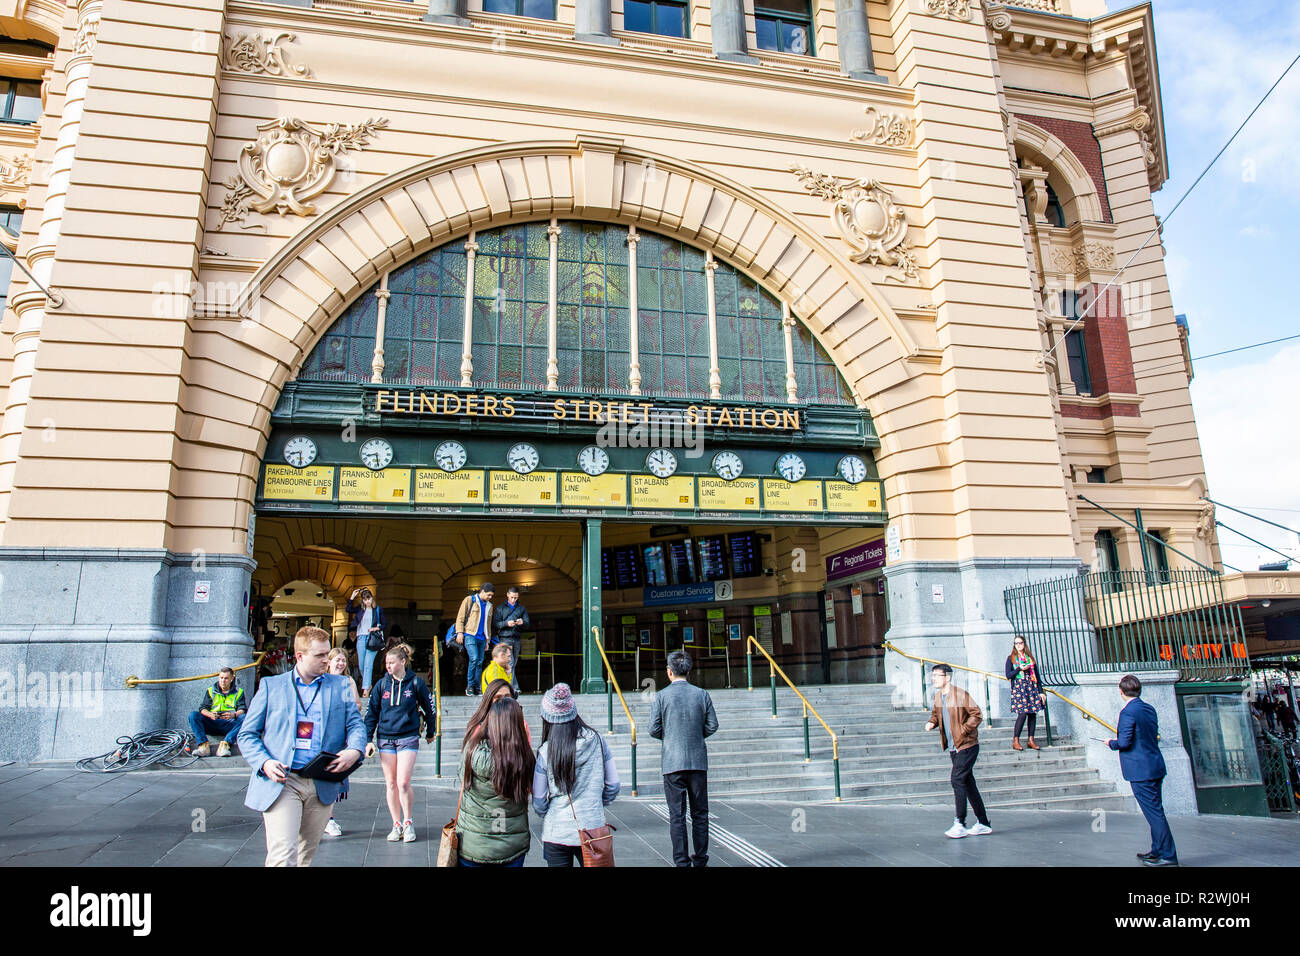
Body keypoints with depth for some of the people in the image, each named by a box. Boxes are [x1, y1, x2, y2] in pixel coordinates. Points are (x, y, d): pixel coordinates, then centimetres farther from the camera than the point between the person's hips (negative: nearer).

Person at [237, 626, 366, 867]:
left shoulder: (339, 685, 12)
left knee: (307, 853, 13)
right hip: (282, 782, -3)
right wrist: (264, 763, -13)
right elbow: (247, 735, 6)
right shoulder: (271, 686, 6)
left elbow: (356, 724, 6)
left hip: (323, 785, 3)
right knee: (283, 856, -14)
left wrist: (354, 750, -16)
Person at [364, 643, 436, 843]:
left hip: (408, 738, -3)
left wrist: (430, 733, 17)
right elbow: (372, 713, 8)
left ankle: (408, 822, 10)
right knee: (390, 784, 6)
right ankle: (397, 825, 17)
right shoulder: (382, 684, 4)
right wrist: (368, 740, 2)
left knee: (403, 783, -10)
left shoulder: (416, 683, -3)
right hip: (385, 739, 3)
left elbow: (429, 708, 8)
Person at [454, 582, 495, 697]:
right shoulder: (469, 600, 3)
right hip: (470, 635, -6)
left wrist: (488, 640, 20)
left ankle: (477, 688, 8)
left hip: (482, 638, 6)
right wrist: (460, 632, -8)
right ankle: (469, 686, -8)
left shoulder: (489, 606, 19)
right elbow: (460, 617, 0)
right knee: (474, 658, -18)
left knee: (480, 662, 2)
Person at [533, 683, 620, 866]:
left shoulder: (546, 752, -11)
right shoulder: (597, 741, -6)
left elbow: (538, 802, -3)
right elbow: (613, 785, 2)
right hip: (593, 830, 2)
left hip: (557, 834, -1)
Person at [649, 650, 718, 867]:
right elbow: (712, 726, 2)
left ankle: (682, 862, 6)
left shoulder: (662, 696, -6)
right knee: (700, 814, 12)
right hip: (698, 762, 2)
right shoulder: (702, 694, 0)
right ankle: (700, 860, 17)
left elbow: (654, 729, -6)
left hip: (672, 763, -2)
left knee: (676, 815, 4)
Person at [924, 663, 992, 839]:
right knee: (968, 783, 13)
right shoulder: (937, 696, 7)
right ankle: (983, 823, 22)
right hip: (953, 747, 8)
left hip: (967, 746, -8)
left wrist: (963, 731, -20)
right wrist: (932, 722, 0)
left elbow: (977, 715, -15)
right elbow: (936, 714, 21)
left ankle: (960, 824, -7)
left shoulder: (961, 695, -16)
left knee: (957, 780, -13)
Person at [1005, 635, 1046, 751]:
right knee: (1022, 713, -13)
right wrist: (1020, 668, -13)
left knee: (1033, 713, -1)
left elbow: (1037, 675, 14)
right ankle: (1015, 741, -5)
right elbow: (1008, 675, -2)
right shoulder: (1011, 658, 6)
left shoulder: (1030, 657, 14)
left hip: (1031, 687, 4)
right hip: (1018, 688, -4)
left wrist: (1041, 691, 9)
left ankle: (1031, 740, 8)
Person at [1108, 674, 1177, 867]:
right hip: (1156, 767, 9)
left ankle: (1169, 856, 3)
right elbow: (1154, 735, 17)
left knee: (1154, 813, -2)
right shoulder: (1149, 709, 8)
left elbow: (1124, 742, -22)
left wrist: (1111, 743, -1)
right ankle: (1157, 851, 28)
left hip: (1141, 771, -9)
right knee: (1155, 812, 17)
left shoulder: (1128, 712, -18)